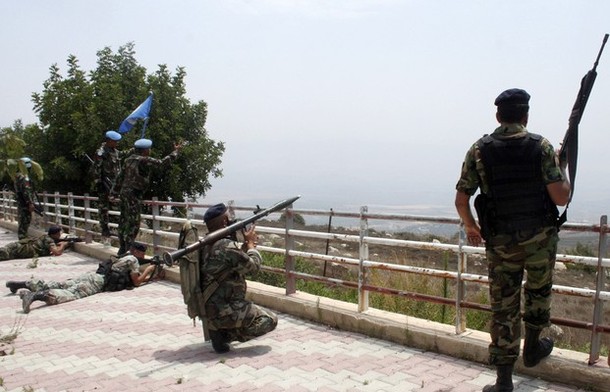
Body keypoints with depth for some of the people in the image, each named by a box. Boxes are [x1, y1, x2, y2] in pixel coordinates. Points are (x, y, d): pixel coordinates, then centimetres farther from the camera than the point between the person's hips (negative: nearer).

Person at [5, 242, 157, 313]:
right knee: (72, 293, -28)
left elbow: (132, 275, 41)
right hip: (99, 281, -9)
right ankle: (36, 295, -48)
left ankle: (24, 284, 6)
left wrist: (145, 277, 30)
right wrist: (148, 270, 9)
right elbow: (136, 282, -2)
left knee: (60, 285, 7)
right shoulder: (133, 259, -1)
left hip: (94, 276, 9)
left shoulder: (127, 256, 28)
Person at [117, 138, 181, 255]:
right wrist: (175, 151, -3)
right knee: (133, 223, -5)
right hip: (134, 194, -9)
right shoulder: (145, 160, -12)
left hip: (124, 192, 9)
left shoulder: (129, 159, 13)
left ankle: (122, 249, 23)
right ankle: (127, 250, -4)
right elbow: (163, 163, -14)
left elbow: (122, 175, 19)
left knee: (124, 221, 14)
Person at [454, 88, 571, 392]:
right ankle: (532, 348, 43)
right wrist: (563, 168, 8)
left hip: (500, 242, 1)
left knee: (503, 307, 8)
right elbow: (561, 198, -11)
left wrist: (470, 227, 14)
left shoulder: (479, 150, -4)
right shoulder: (541, 146, -7)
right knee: (538, 292, 26)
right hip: (540, 239, 0)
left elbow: (461, 200, -5)